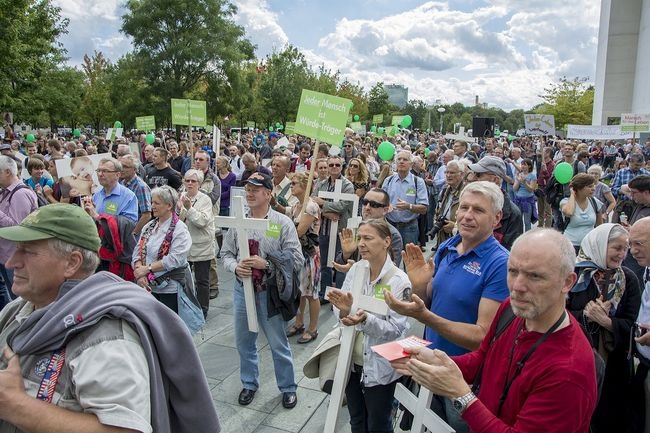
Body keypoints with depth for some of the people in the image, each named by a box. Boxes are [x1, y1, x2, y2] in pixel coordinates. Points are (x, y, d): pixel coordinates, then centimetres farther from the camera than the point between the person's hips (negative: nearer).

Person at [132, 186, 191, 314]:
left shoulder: (179, 229, -11)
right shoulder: (149, 226, 10)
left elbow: (174, 259, -19)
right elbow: (138, 251, 5)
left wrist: (147, 268, -16)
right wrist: (140, 273, -11)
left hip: (169, 289, -6)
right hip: (147, 286, 6)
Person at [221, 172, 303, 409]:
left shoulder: (283, 223, -11)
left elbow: (296, 260, -13)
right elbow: (226, 254, 7)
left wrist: (266, 263, -23)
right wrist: (235, 266, -15)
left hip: (270, 291, -4)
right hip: (243, 288, 4)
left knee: (278, 343, 10)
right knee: (244, 341, 19)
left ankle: (288, 388, 32)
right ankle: (249, 384, 42)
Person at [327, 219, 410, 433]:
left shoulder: (399, 280, -19)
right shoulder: (356, 269, -5)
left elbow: (395, 329, -20)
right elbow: (342, 315, -2)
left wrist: (366, 320, -36)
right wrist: (344, 309, -25)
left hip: (380, 367, -5)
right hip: (352, 360, 5)